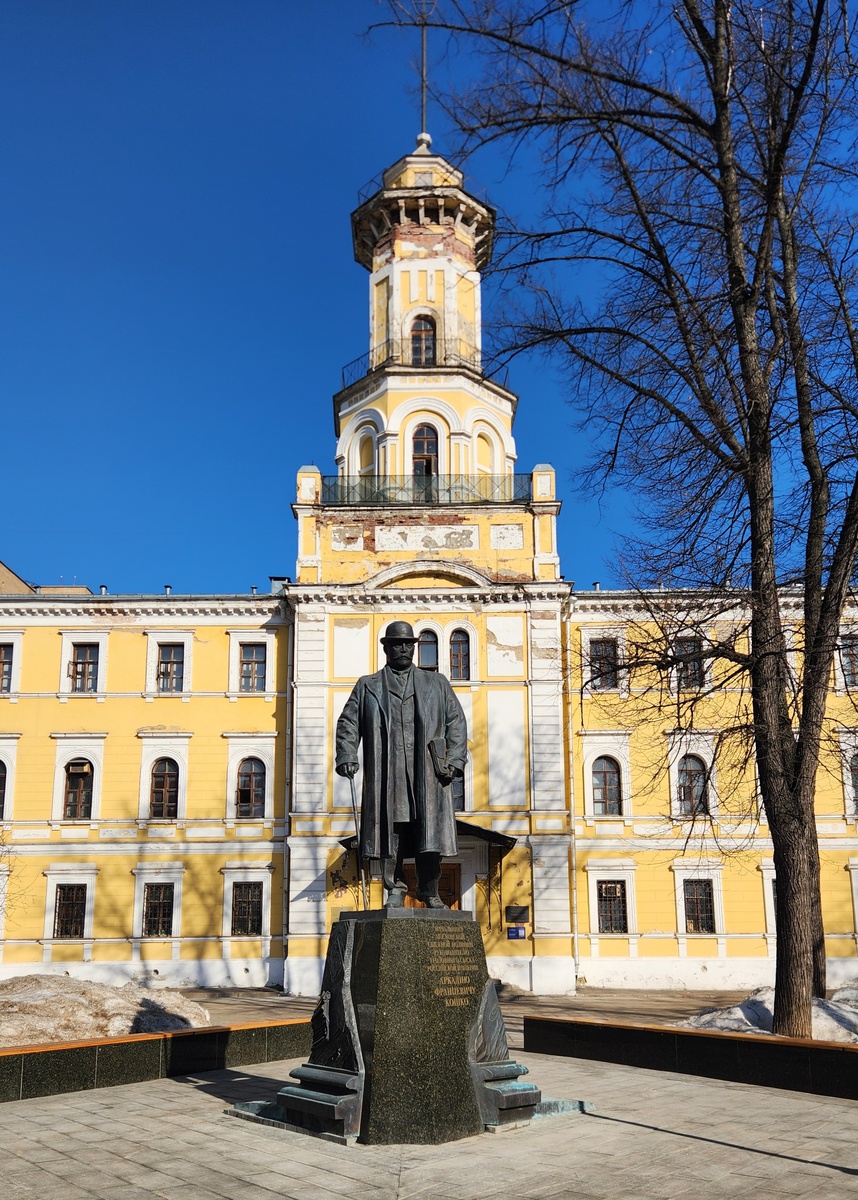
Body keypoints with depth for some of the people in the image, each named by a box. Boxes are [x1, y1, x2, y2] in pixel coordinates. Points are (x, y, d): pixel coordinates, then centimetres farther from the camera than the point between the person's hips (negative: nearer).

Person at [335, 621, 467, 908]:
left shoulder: (437, 684, 21)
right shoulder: (367, 686, 19)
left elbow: (456, 722, 14)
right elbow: (348, 724, 12)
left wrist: (454, 761, 0)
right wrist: (347, 757, -5)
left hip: (428, 776, 0)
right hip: (385, 776, 0)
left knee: (430, 835, -4)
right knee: (390, 834, -3)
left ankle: (429, 892, 11)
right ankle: (395, 889, 10)